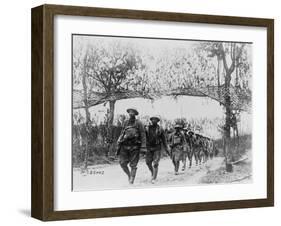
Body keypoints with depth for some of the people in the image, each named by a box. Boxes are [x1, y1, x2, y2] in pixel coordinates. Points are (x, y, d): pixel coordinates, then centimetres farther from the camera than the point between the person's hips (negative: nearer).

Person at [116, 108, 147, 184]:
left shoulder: (138, 123, -2)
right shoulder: (126, 122, 10)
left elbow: (143, 135, -3)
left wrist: (143, 147, -9)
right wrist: (119, 140, 3)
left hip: (134, 147, -4)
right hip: (125, 146, 4)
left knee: (133, 165, -1)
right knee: (122, 163, -4)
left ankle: (131, 181, 3)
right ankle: (129, 175, 20)